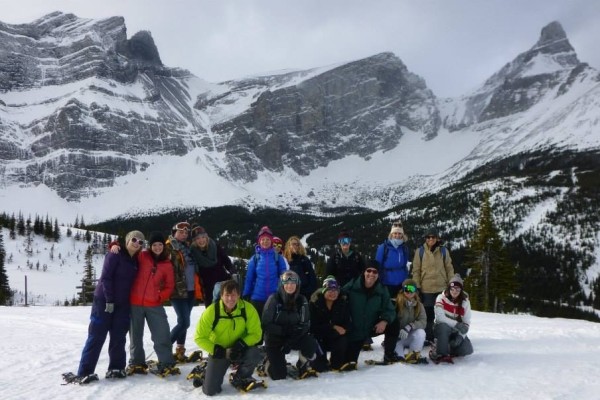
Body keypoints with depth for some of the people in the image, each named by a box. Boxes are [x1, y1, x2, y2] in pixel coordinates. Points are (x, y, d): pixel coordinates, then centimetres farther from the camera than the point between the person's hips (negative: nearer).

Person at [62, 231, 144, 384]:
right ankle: (84, 372, -2)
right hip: (104, 300, -6)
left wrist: (131, 301, 7)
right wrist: (109, 300, -17)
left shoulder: (136, 261, 9)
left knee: (119, 337, 7)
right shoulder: (115, 254, -10)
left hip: (123, 304, 6)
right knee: (97, 336, -5)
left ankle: (116, 368, 16)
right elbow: (105, 277, -14)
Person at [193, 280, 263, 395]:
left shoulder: (248, 309, -19)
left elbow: (256, 334, -12)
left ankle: (239, 378, 1)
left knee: (254, 354, -31)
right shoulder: (212, 311, -21)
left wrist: (241, 345, -29)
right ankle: (208, 374, 27)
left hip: (240, 350, 1)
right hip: (218, 351, -1)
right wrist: (219, 351, -23)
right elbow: (199, 337, -14)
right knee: (210, 391, -11)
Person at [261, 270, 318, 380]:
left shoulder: (302, 300, -6)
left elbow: (305, 324, -6)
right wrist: (283, 330, -27)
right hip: (274, 339, -3)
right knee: (279, 375, -11)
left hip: (293, 337, 3)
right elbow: (266, 324, -17)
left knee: (311, 344, -27)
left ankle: (303, 366, 5)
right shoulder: (274, 299, -16)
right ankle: (267, 363, 25)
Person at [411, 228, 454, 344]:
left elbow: (449, 269, 7)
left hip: (442, 288, 1)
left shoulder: (444, 251, 5)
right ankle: (428, 338, 14)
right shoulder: (420, 251, 1)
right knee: (428, 314, 6)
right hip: (426, 288, -1)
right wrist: (417, 286, -4)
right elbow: (416, 270, 1)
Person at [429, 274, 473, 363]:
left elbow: (466, 323, -7)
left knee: (467, 349, -18)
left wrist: (461, 336, -21)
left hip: (456, 332, 3)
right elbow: (440, 317, -25)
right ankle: (441, 354, -28)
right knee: (443, 327, -38)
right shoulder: (441, 298, -13)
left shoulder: (465, 302, -5)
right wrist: (456, 324, -33)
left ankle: (448, 348, 8)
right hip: (441, 328, -3)